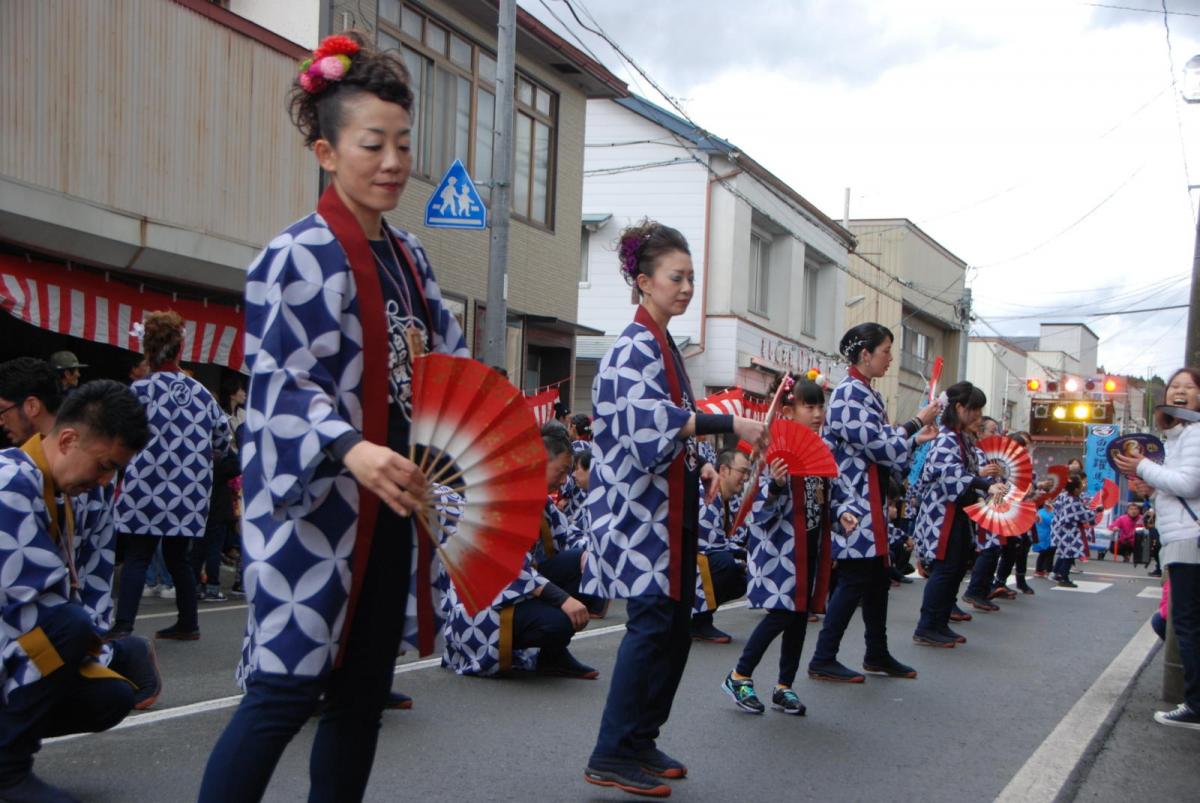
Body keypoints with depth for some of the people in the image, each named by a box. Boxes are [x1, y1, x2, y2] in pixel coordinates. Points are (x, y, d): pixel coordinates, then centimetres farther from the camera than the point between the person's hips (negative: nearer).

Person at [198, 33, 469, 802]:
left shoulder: (410, 255, 13)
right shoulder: (299, 255, -10)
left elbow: (449, 358, 19)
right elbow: (283, 388, -18)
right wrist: (350, 449, -35)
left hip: (393, 504, 8)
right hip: (319, 507, -7)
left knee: (365, 690, 13)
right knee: (287, 689, -6)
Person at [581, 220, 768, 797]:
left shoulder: (662, 346, 18)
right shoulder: (635, 347, -12)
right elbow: (650, 418, -27)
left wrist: (699, 466, 10)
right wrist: (729, 423, -32)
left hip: (669, 507, 10)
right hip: (640, 506, -10)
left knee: (674, 624, 10)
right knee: (653, 621, -10)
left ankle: (642, 741, 20)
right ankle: (612, 755, -1)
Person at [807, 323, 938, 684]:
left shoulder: (870, 395, 15)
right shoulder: (848, 394, -15)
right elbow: (880, 447, -18)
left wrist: (915, 439, 11)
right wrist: (918, 422, -9)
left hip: (873, 505, 10)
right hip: (854, 505, -10)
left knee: (878, 579, 15)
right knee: (854, 580, -6)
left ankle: (877, 654, 27)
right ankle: (823, 660, 2)